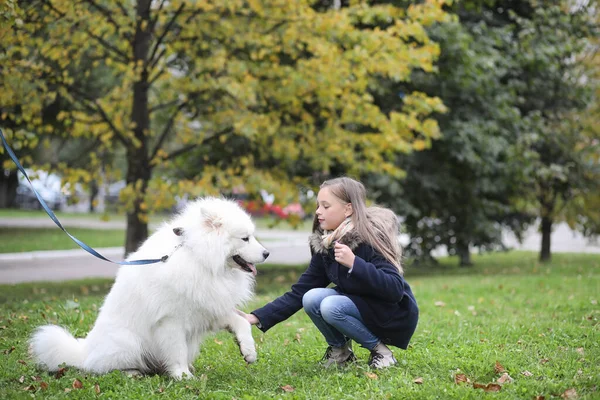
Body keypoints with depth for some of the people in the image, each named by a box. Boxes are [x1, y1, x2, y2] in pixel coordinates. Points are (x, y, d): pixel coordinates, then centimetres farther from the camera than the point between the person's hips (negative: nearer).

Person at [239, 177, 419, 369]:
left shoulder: (371, 239, -22)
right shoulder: (324, 245, -2)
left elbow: (395, 289, -31)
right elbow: (299, 291, -3)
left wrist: (354, 263, -41)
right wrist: (257, 317, -13)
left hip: (394, 316, -6)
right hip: (359, 305, 6)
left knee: (331, 307, -28)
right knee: (312, 298, -18)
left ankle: (380, 349, -9)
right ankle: (340, 349, 4)